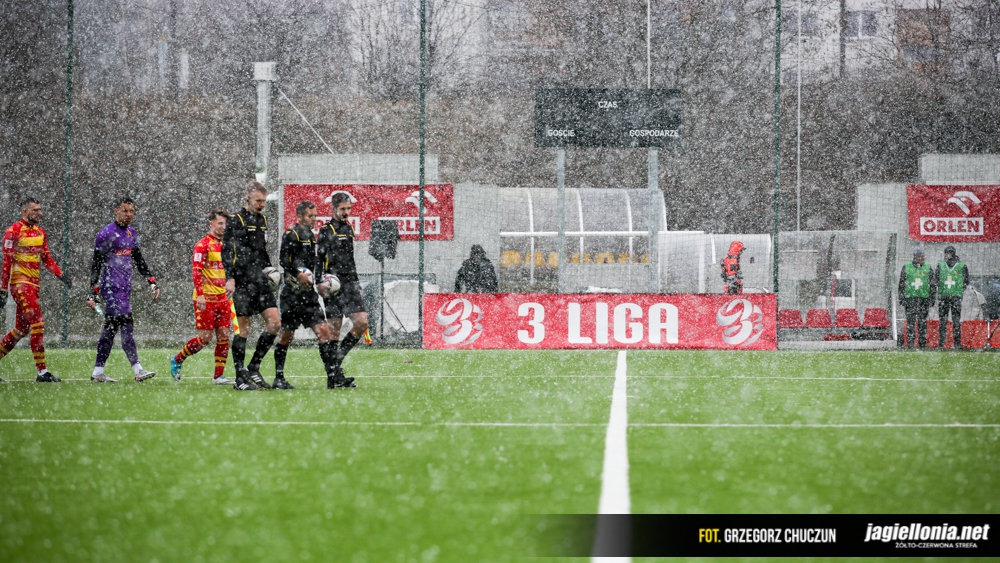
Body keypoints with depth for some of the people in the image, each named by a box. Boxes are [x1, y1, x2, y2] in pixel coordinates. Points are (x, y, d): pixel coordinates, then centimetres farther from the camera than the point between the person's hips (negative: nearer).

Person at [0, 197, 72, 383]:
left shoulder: (40, 232, 15)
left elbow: (46, 258, 20)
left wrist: (60, 275, 5)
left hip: (33, 284, 8)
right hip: (20, 283, -8)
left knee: (22, 329, 10)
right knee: (37, 324, -15)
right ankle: (42, 372, -15)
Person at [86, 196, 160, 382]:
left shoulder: (132, 233, 15)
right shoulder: (107, 234, -9)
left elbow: (139, 260, 25)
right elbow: (96, 264, -10)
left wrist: (152, 281, 18)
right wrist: (93, 293, -15)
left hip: (125, 286, 8)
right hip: (112, 287, -8)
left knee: (111, 328, 9)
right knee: (126, 326, -14)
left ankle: (98, 372, 13)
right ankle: (138, 370, -18)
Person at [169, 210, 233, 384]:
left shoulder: (224, 245, 15)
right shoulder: (203, 245, -8)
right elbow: (196, 271, -15)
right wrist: (200, 294, -24)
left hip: (222, 298, 7)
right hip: (206, 298, -7)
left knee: (224, 335, 0)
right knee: (205, 338, -7)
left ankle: (219, 376, 5)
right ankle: (177, 360, 13)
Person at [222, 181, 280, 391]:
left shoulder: (262, 220, 17)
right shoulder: (235, 221, -5)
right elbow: (226, 251, -10)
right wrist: (230, 279, -18)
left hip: (261, 282, 7)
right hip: (243, 283, -7)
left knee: (274, 324, -2)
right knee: (243, 329, -3)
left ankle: (253, 368, 9)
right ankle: (240, 378, 3)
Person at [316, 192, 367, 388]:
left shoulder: (348, 229, 17)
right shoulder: (327, 230, -5)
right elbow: (318, 260, -10)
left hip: (350, 284, 7)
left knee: (362, 322, -5)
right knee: (334, 329, -5)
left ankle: (337, 359, 7)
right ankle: (334, 375, -2)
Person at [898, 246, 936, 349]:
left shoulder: (928, 268, 9)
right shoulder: (906, 267, 6)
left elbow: (933, 284, 12)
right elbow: (901, 284, 8)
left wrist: (932, 298, 6)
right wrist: (901, 297, 2)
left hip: (924, 298, 1)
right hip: (910, 298, -1)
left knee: (922, 321, 3)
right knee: (911, 321, -6)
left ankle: (923, 342, 8)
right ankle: (911, 342, -5)